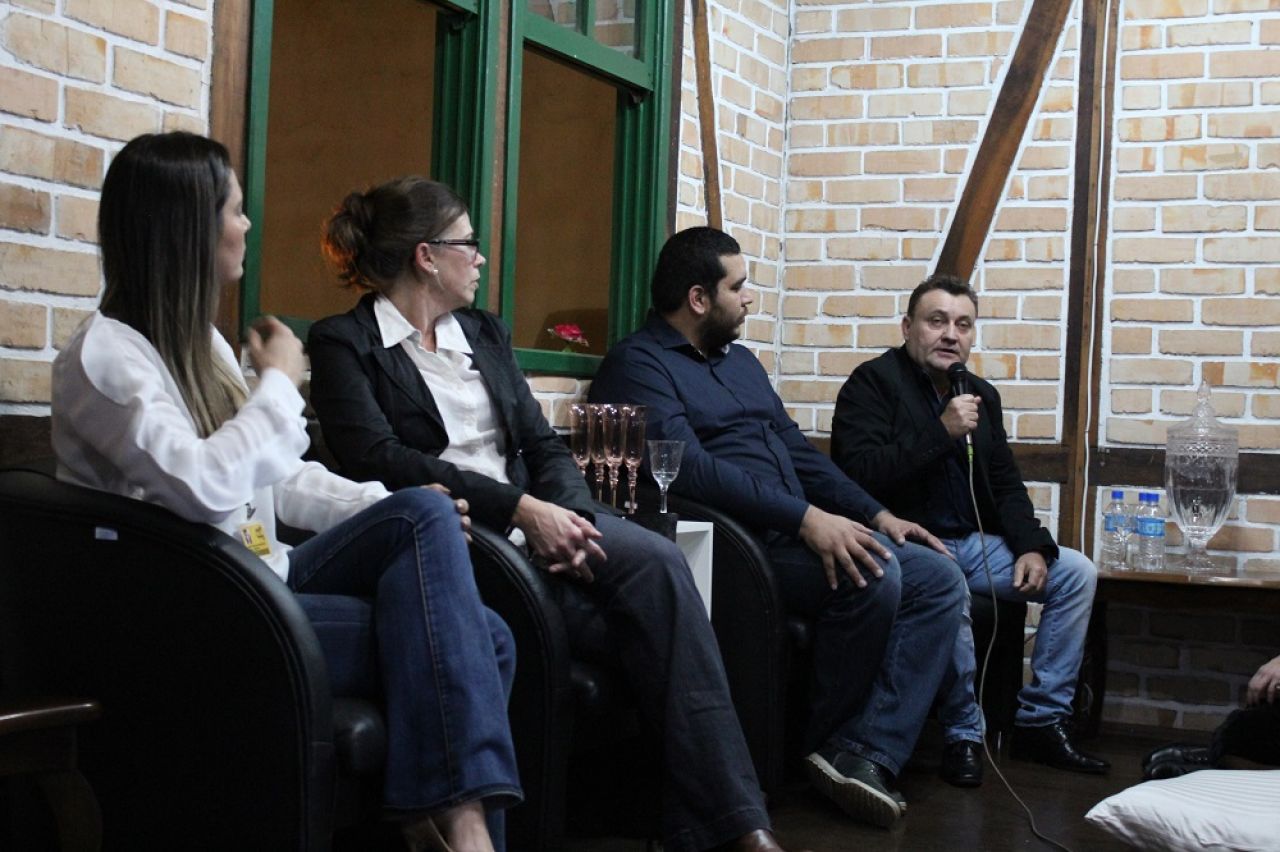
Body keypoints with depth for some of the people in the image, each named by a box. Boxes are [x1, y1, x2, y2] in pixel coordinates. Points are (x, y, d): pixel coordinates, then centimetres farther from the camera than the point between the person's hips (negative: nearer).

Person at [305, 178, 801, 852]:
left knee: (656, 562, -26)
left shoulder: (485, 334, 23)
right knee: (650, 618, -27)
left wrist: (565, 514, -9)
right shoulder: (344, 343, 2)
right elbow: (378, 459, -13)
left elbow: (543, 443, 15)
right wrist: (519, 508, -21)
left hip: (533, 517, 6)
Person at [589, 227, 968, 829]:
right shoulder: (640, 364, -6)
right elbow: (690, 466, -21)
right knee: (873, 573, -29)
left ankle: (870, 754, -17)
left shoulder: (740, 359, 23)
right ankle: (832, 743, -7)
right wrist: (805, 517, -27)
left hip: (799, 530, 9)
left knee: (939, 580, -4)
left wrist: (877, 515, 12)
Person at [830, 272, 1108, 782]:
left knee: (1077, 573, -2)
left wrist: (1032, 547, 1)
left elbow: (1006, 485, 19)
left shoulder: (981, 395, 15)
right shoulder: (873, 384, -7)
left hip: (973, 543, 8)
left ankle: (1041, 721, 4)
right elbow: (860, 475, -21)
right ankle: (963, 735, -18)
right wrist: (942, 432, -22)